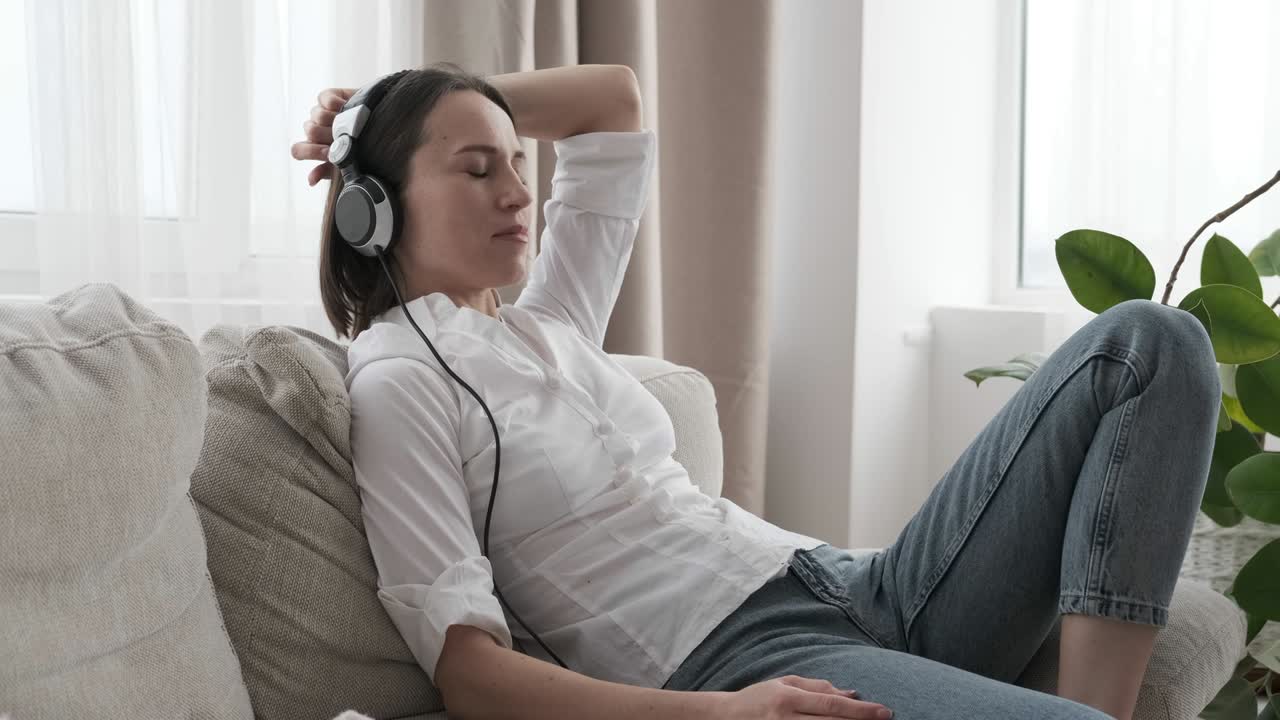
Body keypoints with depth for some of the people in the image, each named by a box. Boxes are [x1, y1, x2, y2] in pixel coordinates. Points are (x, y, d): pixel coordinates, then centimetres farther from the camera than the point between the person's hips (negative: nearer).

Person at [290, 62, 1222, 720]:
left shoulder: (549, 326, 20)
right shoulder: (399, 379, -2)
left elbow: (616, 98, 33)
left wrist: (436, 95, 22)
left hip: (861, 594, 10)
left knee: (1149, 344, 3)